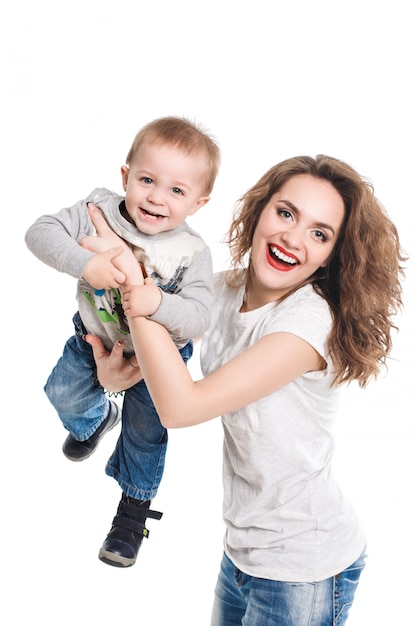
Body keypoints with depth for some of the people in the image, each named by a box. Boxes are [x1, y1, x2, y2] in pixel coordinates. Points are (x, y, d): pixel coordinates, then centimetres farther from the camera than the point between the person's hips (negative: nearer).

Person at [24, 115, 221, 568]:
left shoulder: (192, 254, -30)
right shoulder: (98, 211, -24)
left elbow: (198, 317, -36)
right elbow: (40, 233, -30)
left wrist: (158, 303, -55)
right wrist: (84, 261, -46)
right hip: (94, 336, 3)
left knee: (144, 434, 11)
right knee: (64, 394, 18)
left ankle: (134, 506, 38)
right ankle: (96, 418, 56)